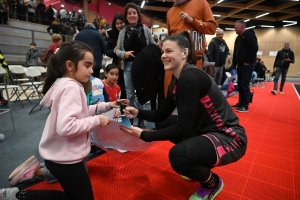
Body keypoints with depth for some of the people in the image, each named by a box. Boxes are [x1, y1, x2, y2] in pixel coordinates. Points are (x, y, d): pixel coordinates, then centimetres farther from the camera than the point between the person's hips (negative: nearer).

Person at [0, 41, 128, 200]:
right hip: (65, 158, -10)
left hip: (60, 155, 10)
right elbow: (65, 127, -35)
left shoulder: (64, 84, 6)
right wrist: (97, 120, -23)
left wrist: (106, 106, 5)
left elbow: (79, 112, 13)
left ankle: (39, 171, 20)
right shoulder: (71, 87, -24)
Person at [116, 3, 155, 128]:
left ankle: (141, 120, 22)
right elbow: (117, 50, 7)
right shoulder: (123, 32, 5)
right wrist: (124, 53, -14)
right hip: (128, 66, 1)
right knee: (130, 94, 9)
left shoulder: (145, 29, 2)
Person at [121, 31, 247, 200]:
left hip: (229, 137, -9)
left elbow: (184, 128, -25)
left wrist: (144, 135, -21)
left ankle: (212, 183, 5)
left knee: (177, 155, -32)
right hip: (206, 131, 9)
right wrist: (137, 113, -3)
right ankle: (201, 166, 23)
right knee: (162, 124, 12)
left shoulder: (190, 77, -24)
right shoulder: (176, 80, 4)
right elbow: (162, 115, 11)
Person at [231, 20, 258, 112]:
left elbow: (254, 48, -19)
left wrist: (248, 61, -18)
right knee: (240, 85, 10)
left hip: (247, 64, -9)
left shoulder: (249, 35, -9)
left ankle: (245, 106, -4)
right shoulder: (238, 38, 19)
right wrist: (234, 65, 14)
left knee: (245, 85, -9)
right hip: (241, 64, 9)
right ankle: (241, 103, 19)